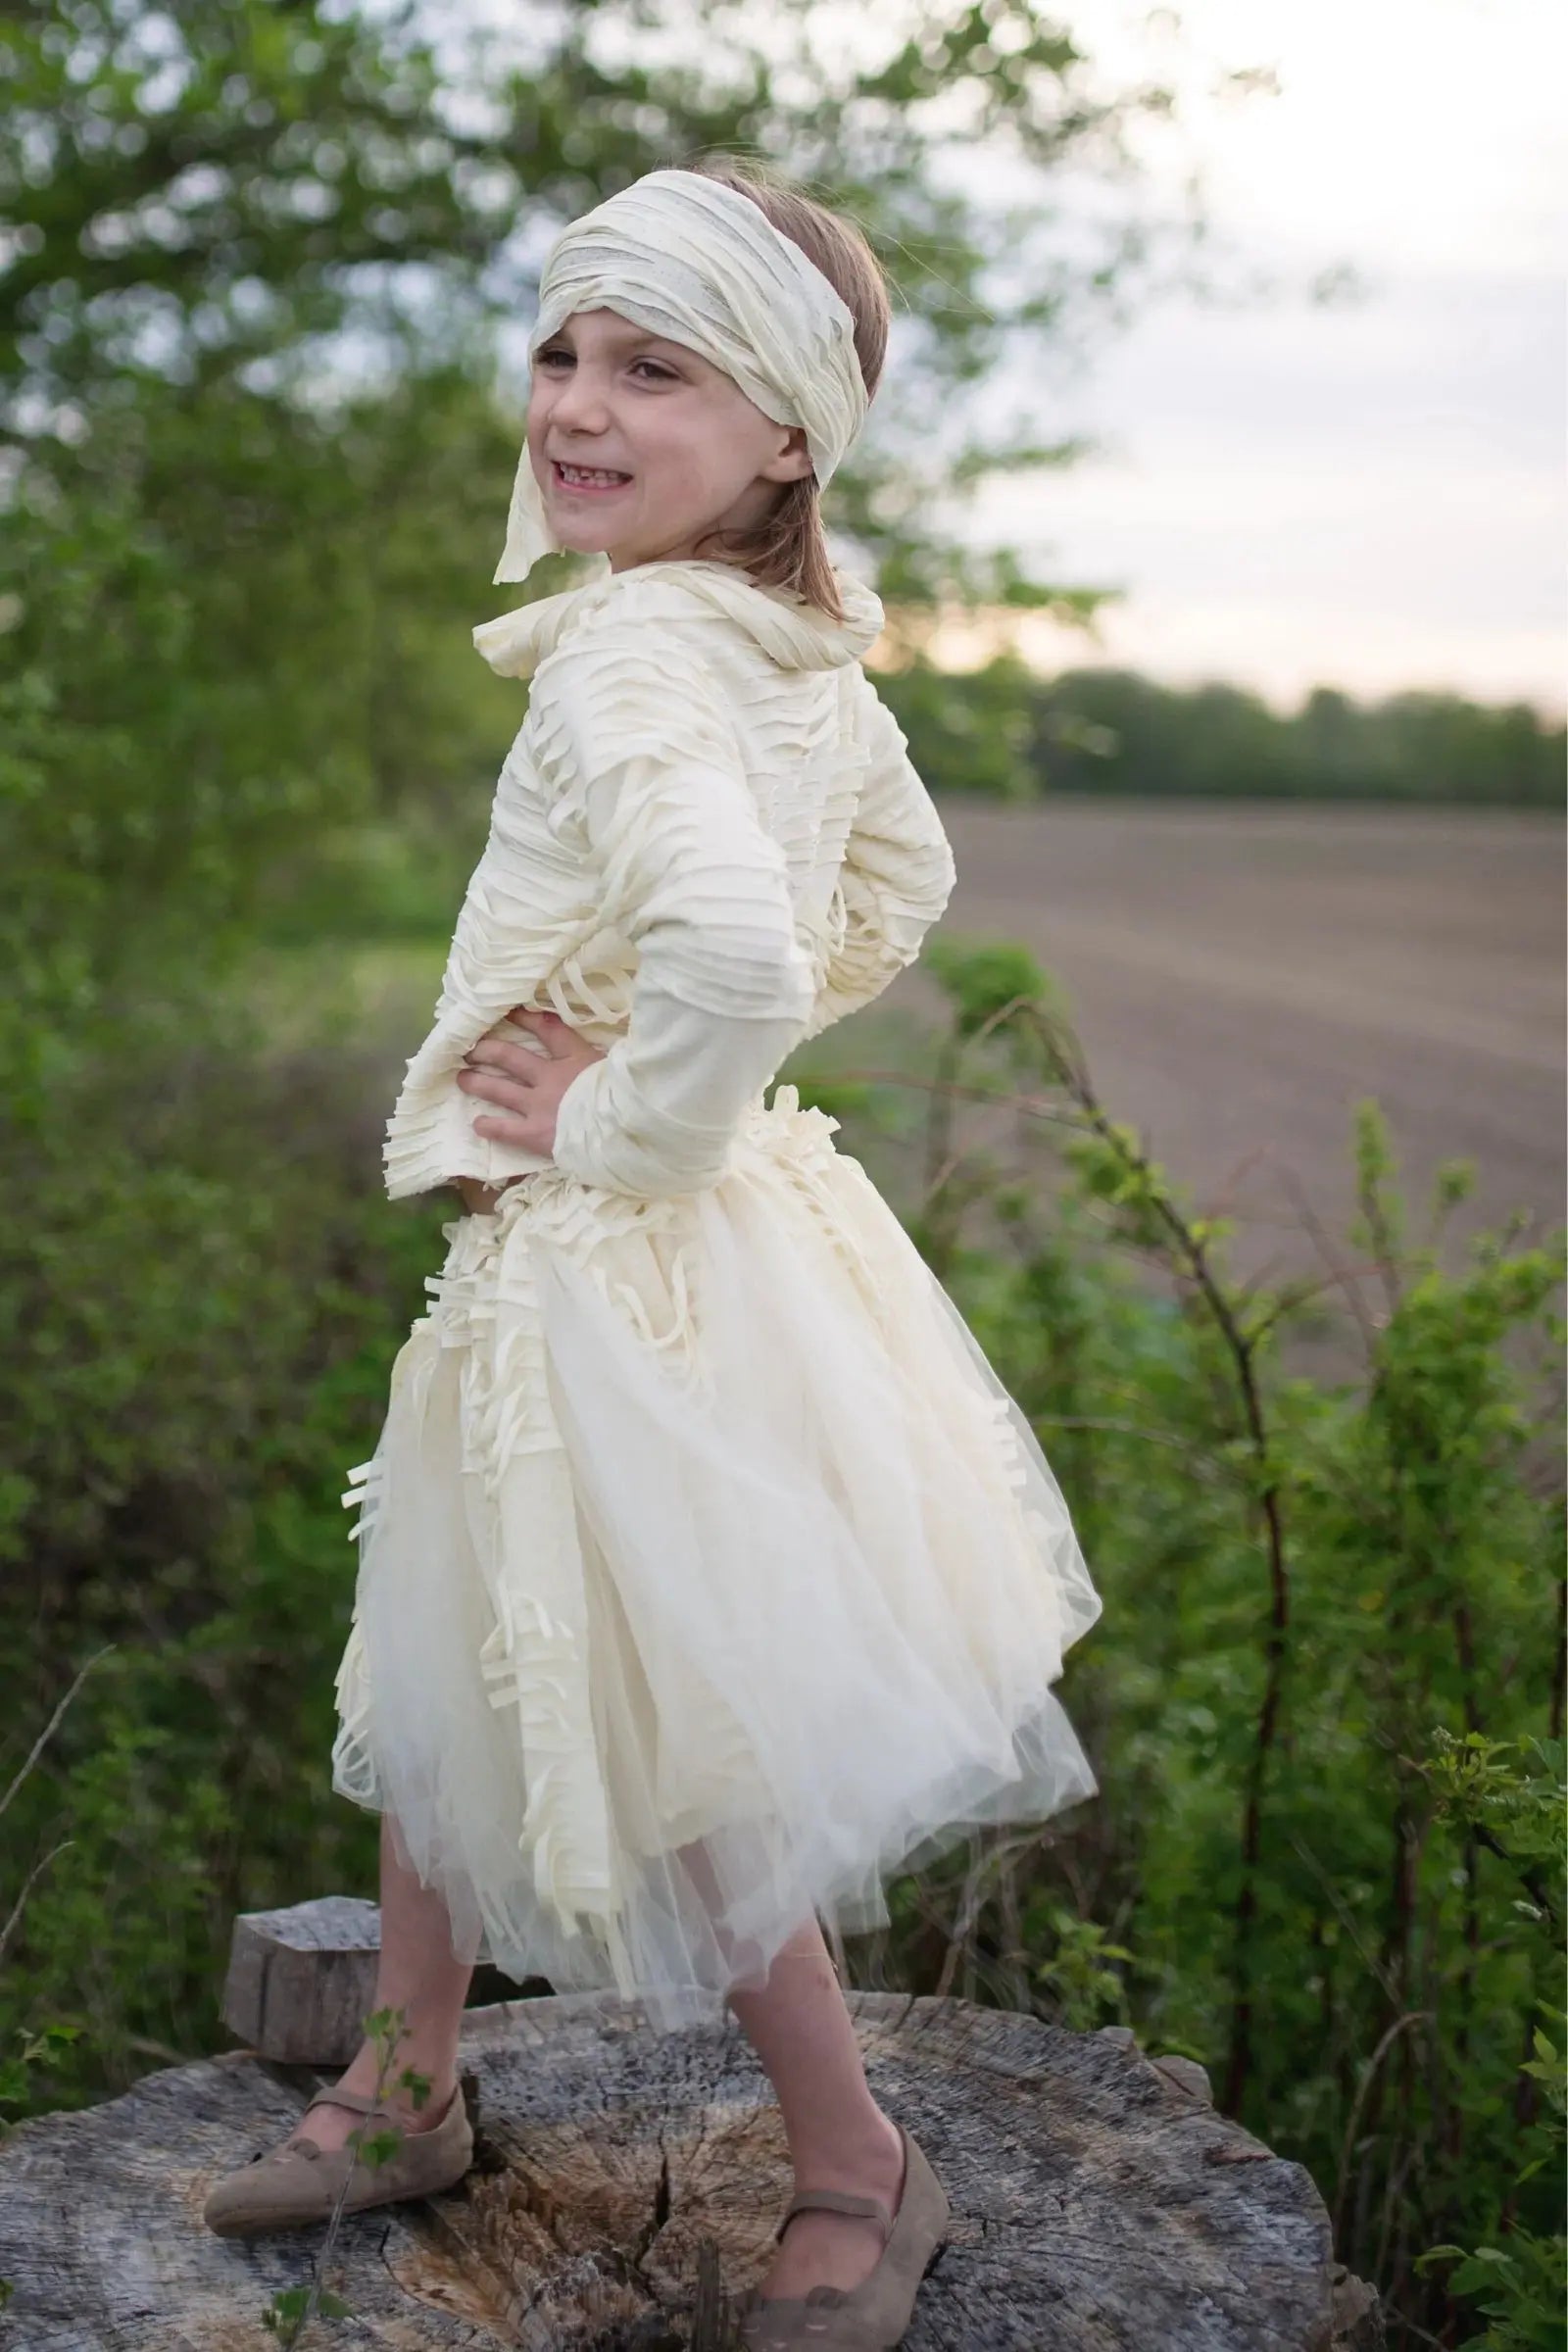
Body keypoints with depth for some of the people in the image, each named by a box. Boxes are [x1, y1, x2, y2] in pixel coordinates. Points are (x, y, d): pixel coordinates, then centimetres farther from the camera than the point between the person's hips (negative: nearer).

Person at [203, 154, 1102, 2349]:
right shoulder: (805, 650, 4)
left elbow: (735, 955, -41)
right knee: (444, 1672, 22)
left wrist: (623, 1126, -22)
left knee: (673, 1752, 6)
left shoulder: (631, 649, -24)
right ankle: (415, 2083, 42)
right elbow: (900, 887, 18)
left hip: (619, 1269, -10)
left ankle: (859, 2170, 27)